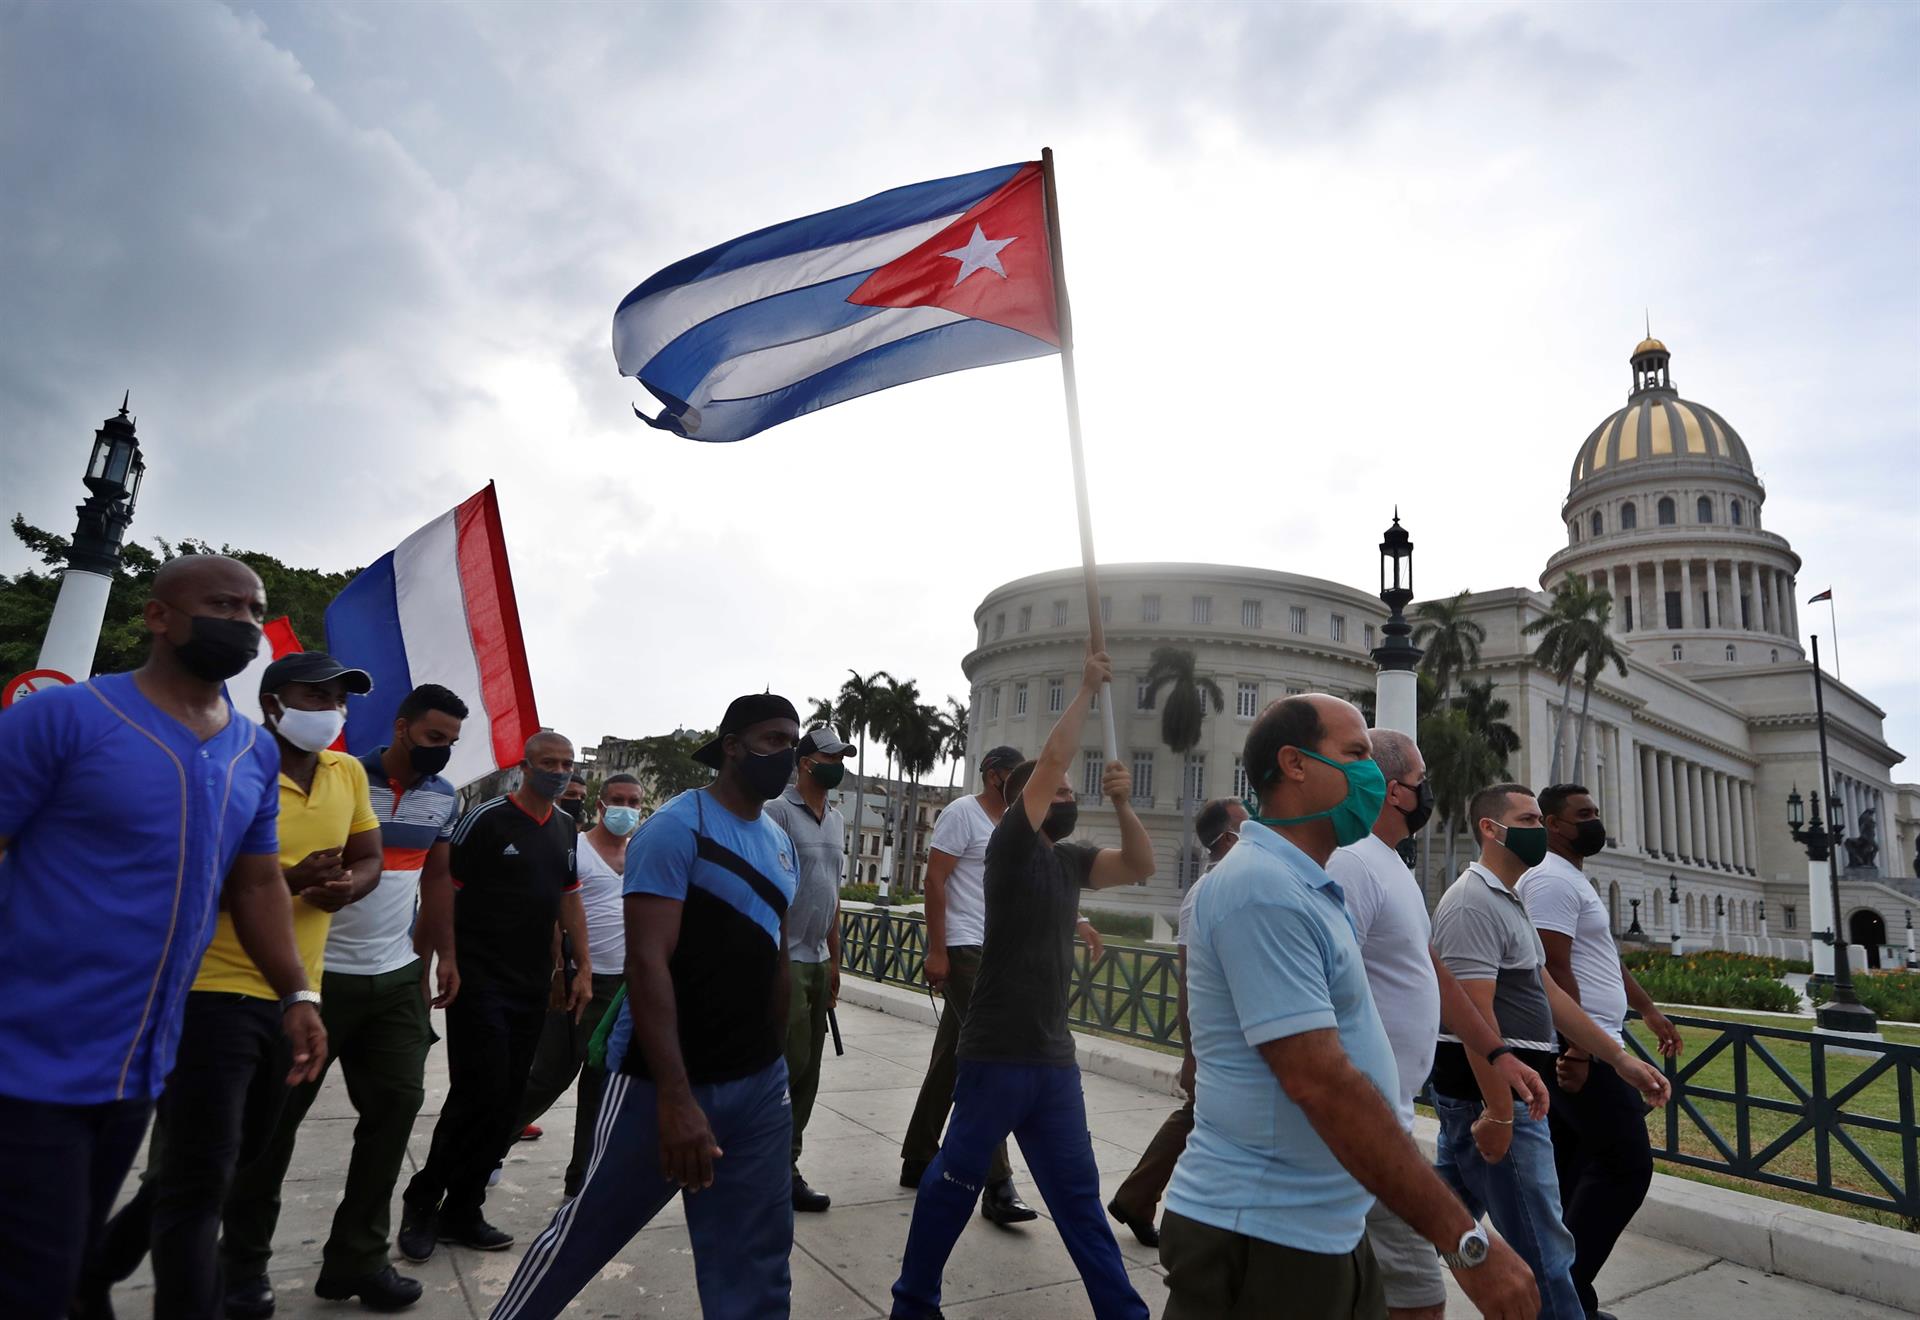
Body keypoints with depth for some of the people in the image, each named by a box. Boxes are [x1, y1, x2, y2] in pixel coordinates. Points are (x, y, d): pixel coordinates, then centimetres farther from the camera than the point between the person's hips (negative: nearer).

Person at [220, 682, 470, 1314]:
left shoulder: (445, 799, 6)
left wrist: (443, 954, 13)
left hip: (399, 977, 5)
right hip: (318, 973, -5)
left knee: (398, 1102, 3)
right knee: (277, 1111, 6)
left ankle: (357, 1257, 16)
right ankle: (243, 1262, 23)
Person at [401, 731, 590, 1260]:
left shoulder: (565, 828, 11)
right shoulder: (487, 819, -9)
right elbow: (445, 893, -9)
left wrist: (583, 969, 11)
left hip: (532, 986, 6)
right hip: (479, 982, -6)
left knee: (507, 1102, 7)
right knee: (479, 1094, -6)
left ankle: (461, 1212, 20)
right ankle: (422, 1201, 15)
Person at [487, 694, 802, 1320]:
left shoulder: (782, 844, 10)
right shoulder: (677, 827, -14)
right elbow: (647, 963, -21)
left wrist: (777, 1064, 14)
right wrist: (675, 1097, -26)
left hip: (759, 1085, 6)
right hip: (665, 1081, -6)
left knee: (757, 1263, 10)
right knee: (587, 1232, 12)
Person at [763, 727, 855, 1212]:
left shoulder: (837, 821, 14)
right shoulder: (778, 812, -11)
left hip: (817, 960, 8)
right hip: (784, 958, -8)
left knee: (807, 1071, 10)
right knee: (791, 1064, -6)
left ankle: (784, 1166, 20)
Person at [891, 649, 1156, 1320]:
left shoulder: (1071, 860, 10)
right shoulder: (1011, 844, -9)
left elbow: (1140, 867, 5)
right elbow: (1051, 759, -18)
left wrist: (1121, 803, -8)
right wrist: (1086, 689, -12)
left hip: (1054, 1057, 6)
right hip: (998, 1054, -6)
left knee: (1077, 1192, 14)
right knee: (957, 1179, 8)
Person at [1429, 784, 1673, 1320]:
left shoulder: (1508, 902, 16)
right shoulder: (1474, 902, -18)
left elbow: (1547, 992, 18)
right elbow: (1474, 1014, -22)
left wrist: (1620, 1059, 14)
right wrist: (1498, 1112, -23)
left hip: (1469, 1094, 10)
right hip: (1491, 1094, -10)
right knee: (1543, 1251, 1)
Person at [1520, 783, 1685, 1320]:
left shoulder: (1572, 880, 19)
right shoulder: (1552, 880, -15)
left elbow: (1605, 958, 28)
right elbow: (1554, 970, -23)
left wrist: (1649, 1010, 30)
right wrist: (1578, 1045, -25)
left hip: (1582, 1048, 10)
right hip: (1580, 1051, -10)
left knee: (1571, 1171, 12)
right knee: (1626, 1166, -6)